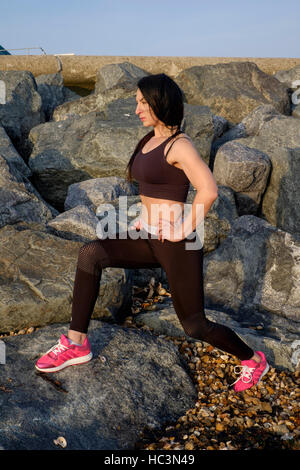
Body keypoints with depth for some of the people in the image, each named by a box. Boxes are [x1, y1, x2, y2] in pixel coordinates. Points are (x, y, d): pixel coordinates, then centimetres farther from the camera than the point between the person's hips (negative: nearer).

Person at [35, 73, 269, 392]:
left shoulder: (180, 145, -16)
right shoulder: (151, 140, 11)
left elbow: (208, 190, -28)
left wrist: (185, 230, -20)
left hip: (177, 246, -8)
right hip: (151, 239, 8)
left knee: (195, 325, 5)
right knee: (91, 254, -13)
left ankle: (252, 360, 32)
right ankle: (77, 342, -6)